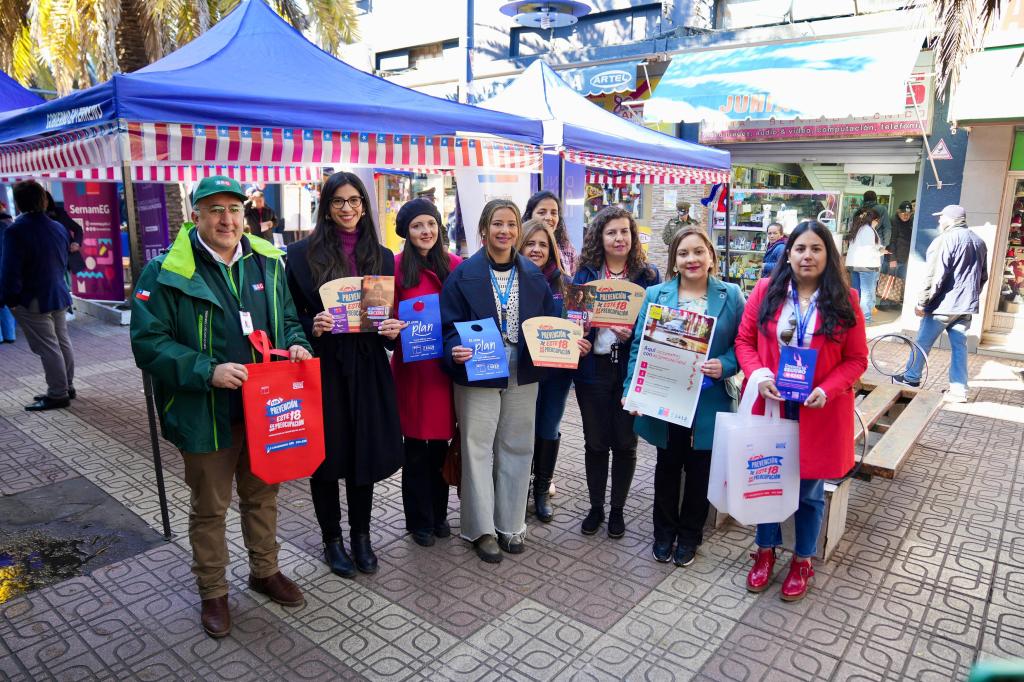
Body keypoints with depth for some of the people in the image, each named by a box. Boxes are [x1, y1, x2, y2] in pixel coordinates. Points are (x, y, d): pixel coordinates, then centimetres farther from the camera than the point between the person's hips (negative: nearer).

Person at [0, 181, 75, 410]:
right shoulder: (58, 227, 5)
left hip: (33, 301, -8)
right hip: (58, 295, 8)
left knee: (48, 347, -3)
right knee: (62, 341, 14)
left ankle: (57, 394, 2)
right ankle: (66, 387, 24)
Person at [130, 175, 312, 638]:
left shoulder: (268, 262, 2)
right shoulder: (167, 271, -11)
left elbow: (288, 318, 13)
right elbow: (149, 343, -14)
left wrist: (296, 344, -8)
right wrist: (208, 371, -25)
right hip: (206, 414, -4)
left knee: (262, 494, 20)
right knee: (210, 507, 14)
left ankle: (265, 571, 42)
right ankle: (213, 592, 35)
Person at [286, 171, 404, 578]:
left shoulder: (382, 257, 7)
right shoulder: (303, 253, -2)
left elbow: (391, 312, 11)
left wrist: (393, 330, -10)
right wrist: (312, 327, -20)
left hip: (368, 368, 3)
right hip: (323, 366, -2)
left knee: (365, 452, 11)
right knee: (326, 454, 9)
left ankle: (361, 535, 31)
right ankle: (332, 540, 28)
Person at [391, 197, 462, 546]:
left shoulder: (455, 265, 4)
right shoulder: (397, 266, -5)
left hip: (446, 364, 3)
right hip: (411, 365, -2)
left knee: (440, 442, 13)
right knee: (416, 447, 7)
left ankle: (439, 514, 30)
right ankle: (419, 520, 24)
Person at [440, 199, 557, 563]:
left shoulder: (533, 275, 6)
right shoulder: (464, 274, -5)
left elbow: (549, 322, 9)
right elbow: (449, 324, -7)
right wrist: (455, 351, -25)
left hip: (522, 374, 4)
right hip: (477, 373, -3)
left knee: (517, 448, 12)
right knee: (478, 449, 3)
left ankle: (511, 523, 27)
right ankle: (481, 528, 18)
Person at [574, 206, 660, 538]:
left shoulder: (647, 274, 1)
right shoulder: (585, 273, 4)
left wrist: (632, 332, -17)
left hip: (631, 369, 0)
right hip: (593, 368, 1)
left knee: (625, 442, 8)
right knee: (595, 442, 10)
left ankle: (617, 509, 27)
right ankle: (595, 507, 28)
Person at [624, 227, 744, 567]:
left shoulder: (731, 295, -1)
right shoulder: (656, 294, -1)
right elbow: (639, 346, -3)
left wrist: (724, 366, -19)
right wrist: (631, 389, -11)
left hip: (708, 402, 0)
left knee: (699, 469, 13)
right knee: (667, 466, 15)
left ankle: (690, 535, 34)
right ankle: (664, 532, 34)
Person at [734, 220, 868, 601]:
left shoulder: (844, 300, -3)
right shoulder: (766, 291, -2)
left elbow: (857, 359, -1)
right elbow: (744, 340, 2)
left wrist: (828, 389, -17)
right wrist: (757, 374, -16)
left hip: (819, 412, 0)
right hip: (770, 405, 1)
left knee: (809, 490, 12)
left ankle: (802, 561, 33)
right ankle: (765, 551, 35)